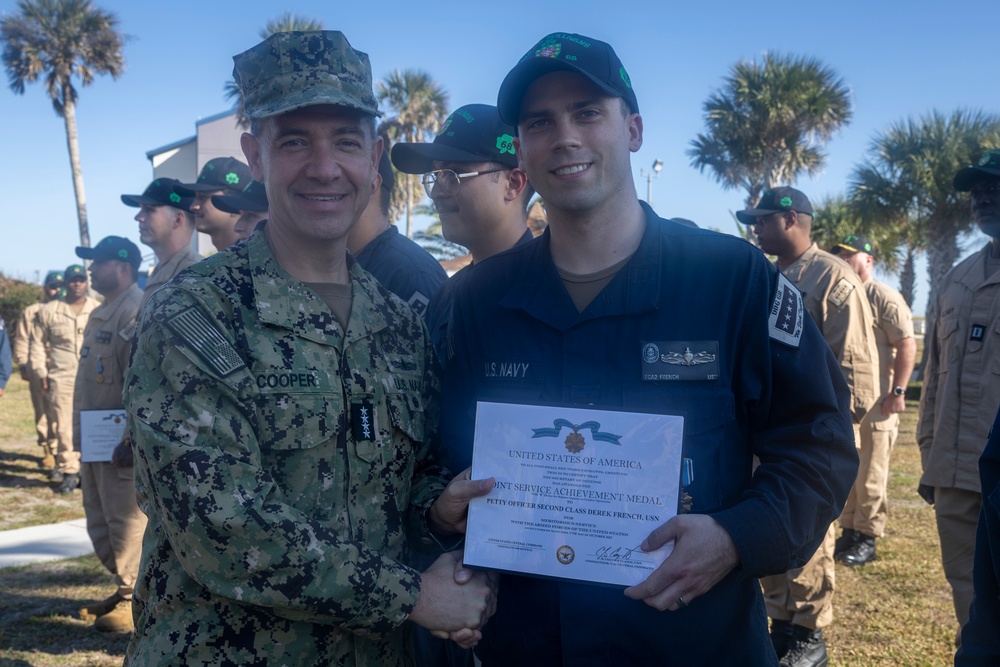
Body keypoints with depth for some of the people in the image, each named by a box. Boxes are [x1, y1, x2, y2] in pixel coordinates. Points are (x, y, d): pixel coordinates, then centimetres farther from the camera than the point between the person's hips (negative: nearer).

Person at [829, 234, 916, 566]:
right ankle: (849, 532, 22)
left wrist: (897, 391, -17)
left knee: (870, 475, 0)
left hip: (876, 402, -7)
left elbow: (907, 345, -12)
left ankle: (867, 538, 9)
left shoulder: (885, 297, -7)